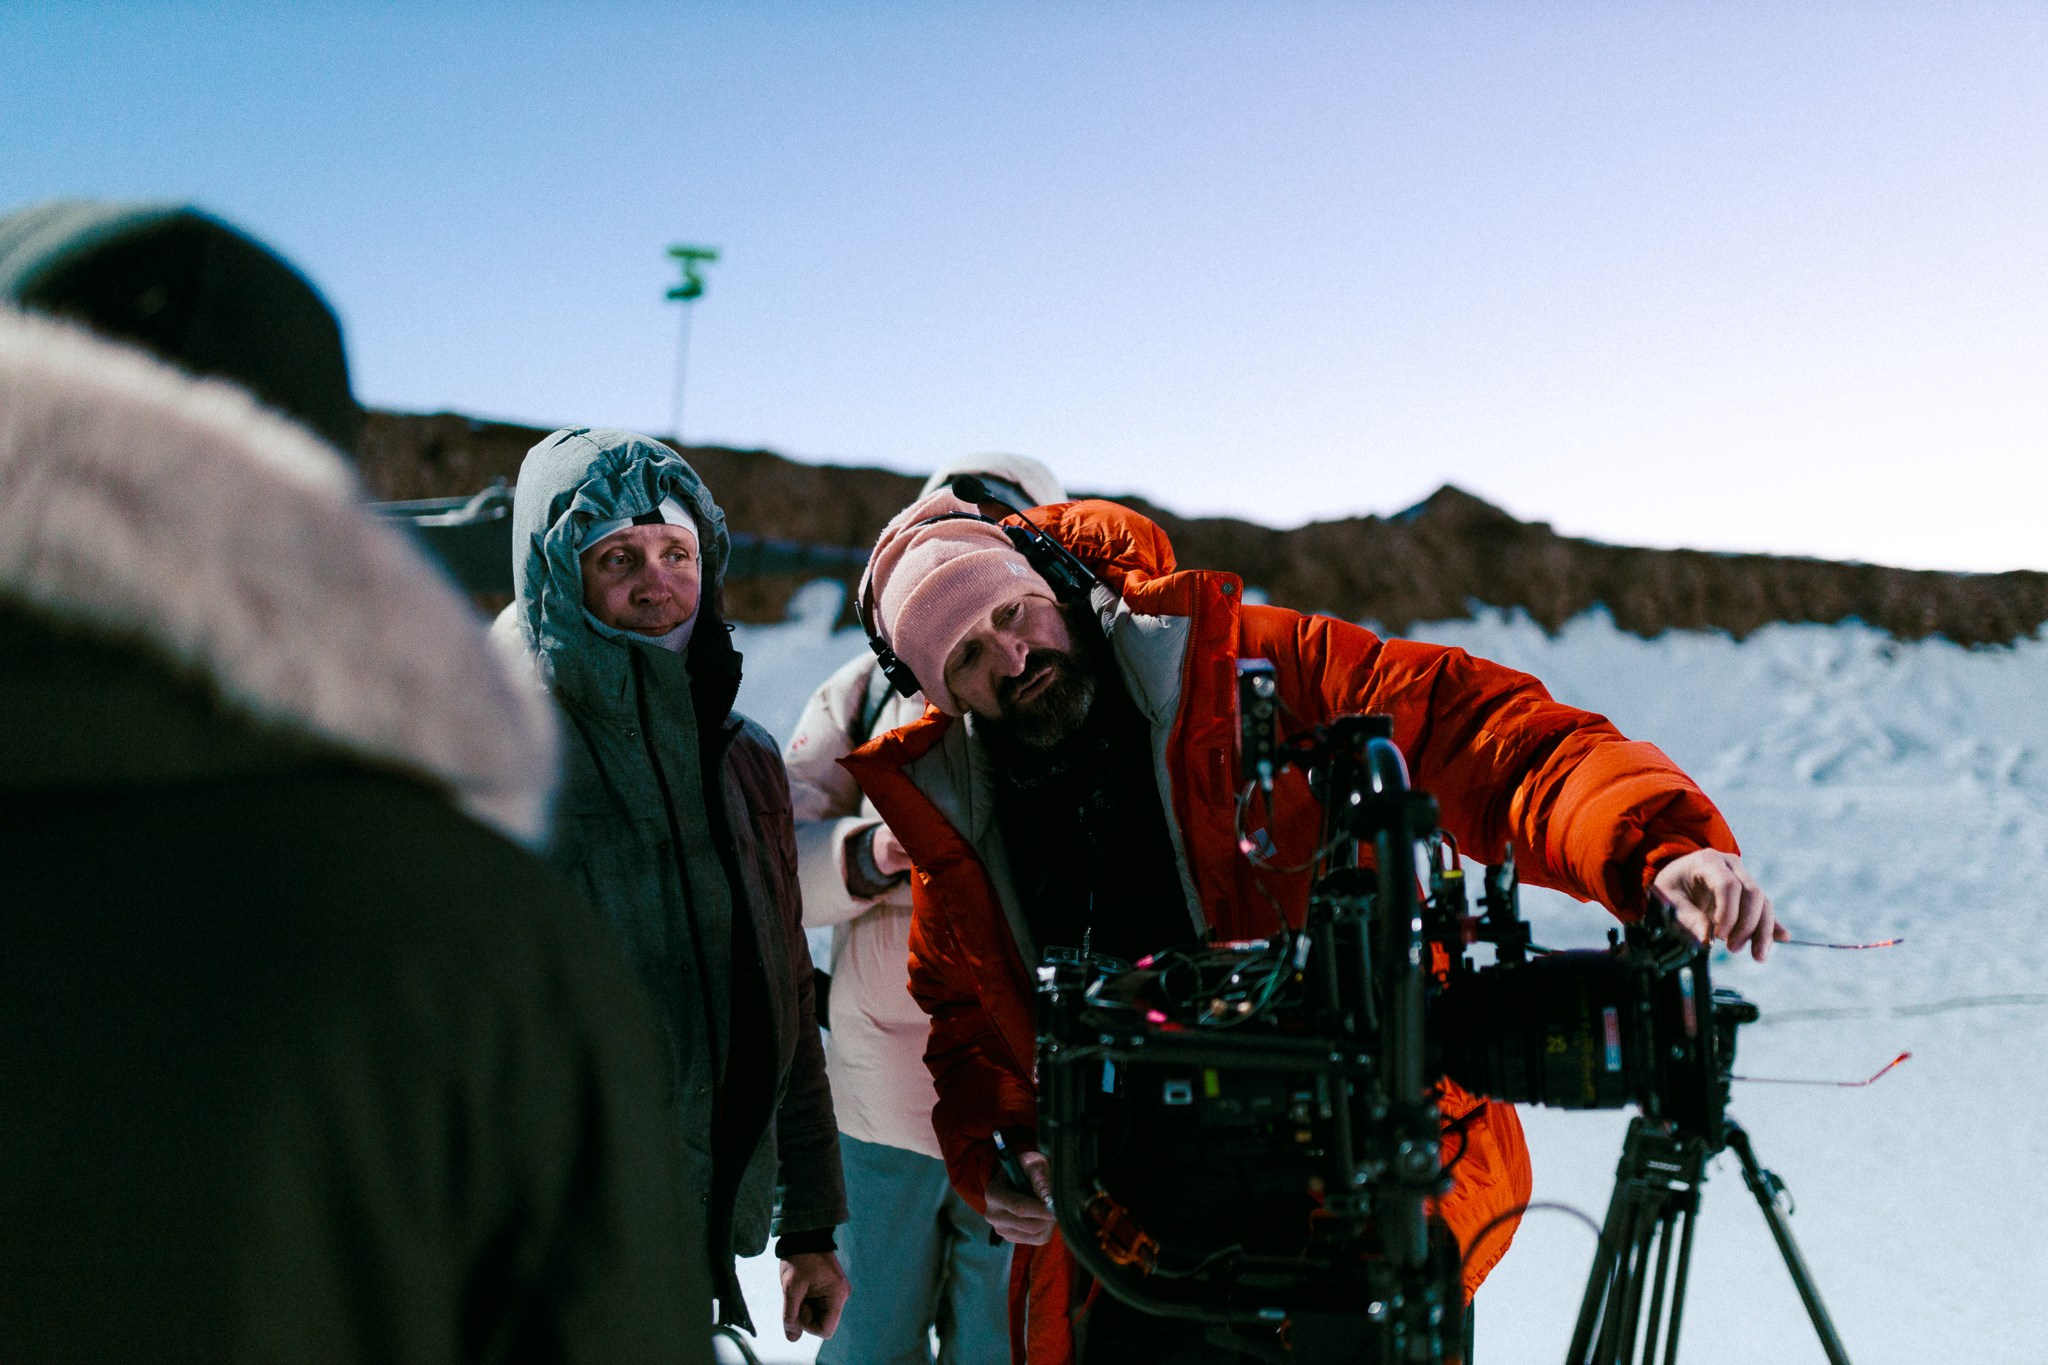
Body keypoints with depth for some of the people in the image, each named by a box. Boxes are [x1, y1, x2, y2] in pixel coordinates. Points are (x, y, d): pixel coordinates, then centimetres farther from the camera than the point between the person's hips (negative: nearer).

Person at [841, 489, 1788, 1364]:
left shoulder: (1249, 669, -5)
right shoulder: (957, 825, 7)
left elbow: (1476, 737, -13)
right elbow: (966, 1031, 20)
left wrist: (1659, 849, -29)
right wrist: (991, 1161, 1)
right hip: (1124, 1227, 4)